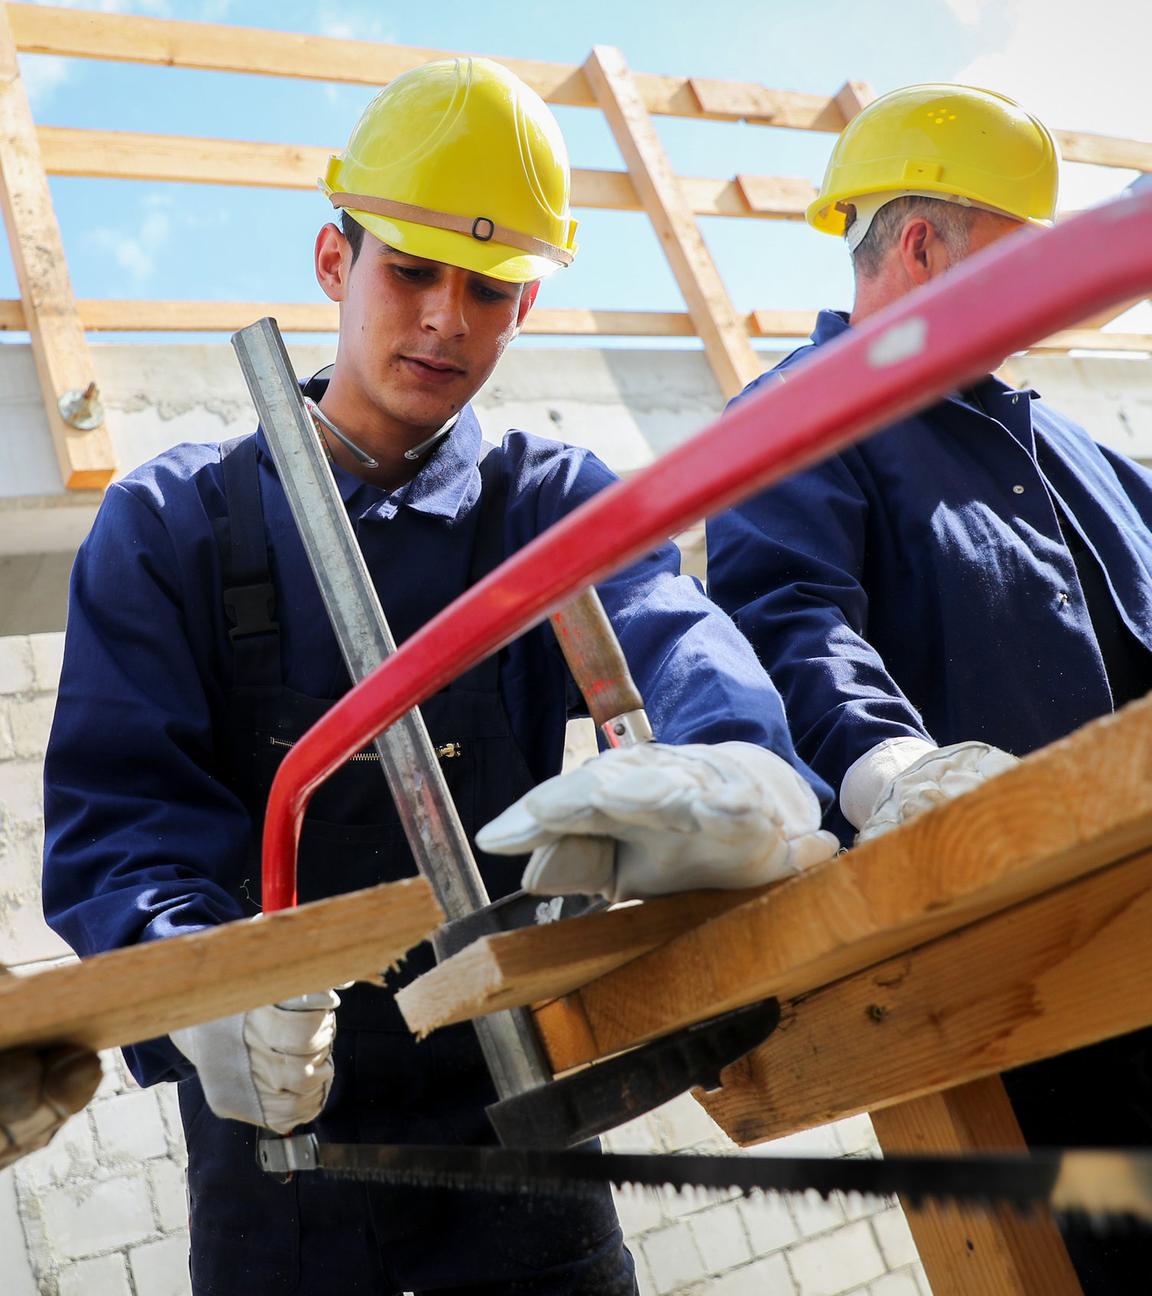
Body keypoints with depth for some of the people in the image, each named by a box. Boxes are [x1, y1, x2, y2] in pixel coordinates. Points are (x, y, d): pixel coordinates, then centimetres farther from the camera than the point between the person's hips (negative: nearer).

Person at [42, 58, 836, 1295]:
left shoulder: (558, 504, 2)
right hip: (277, 1121, 0)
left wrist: (739, 770, -44)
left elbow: (667, 633, -20)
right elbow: (119, 811, -9)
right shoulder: (170, 523, -1)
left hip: (518, 1111, 1)